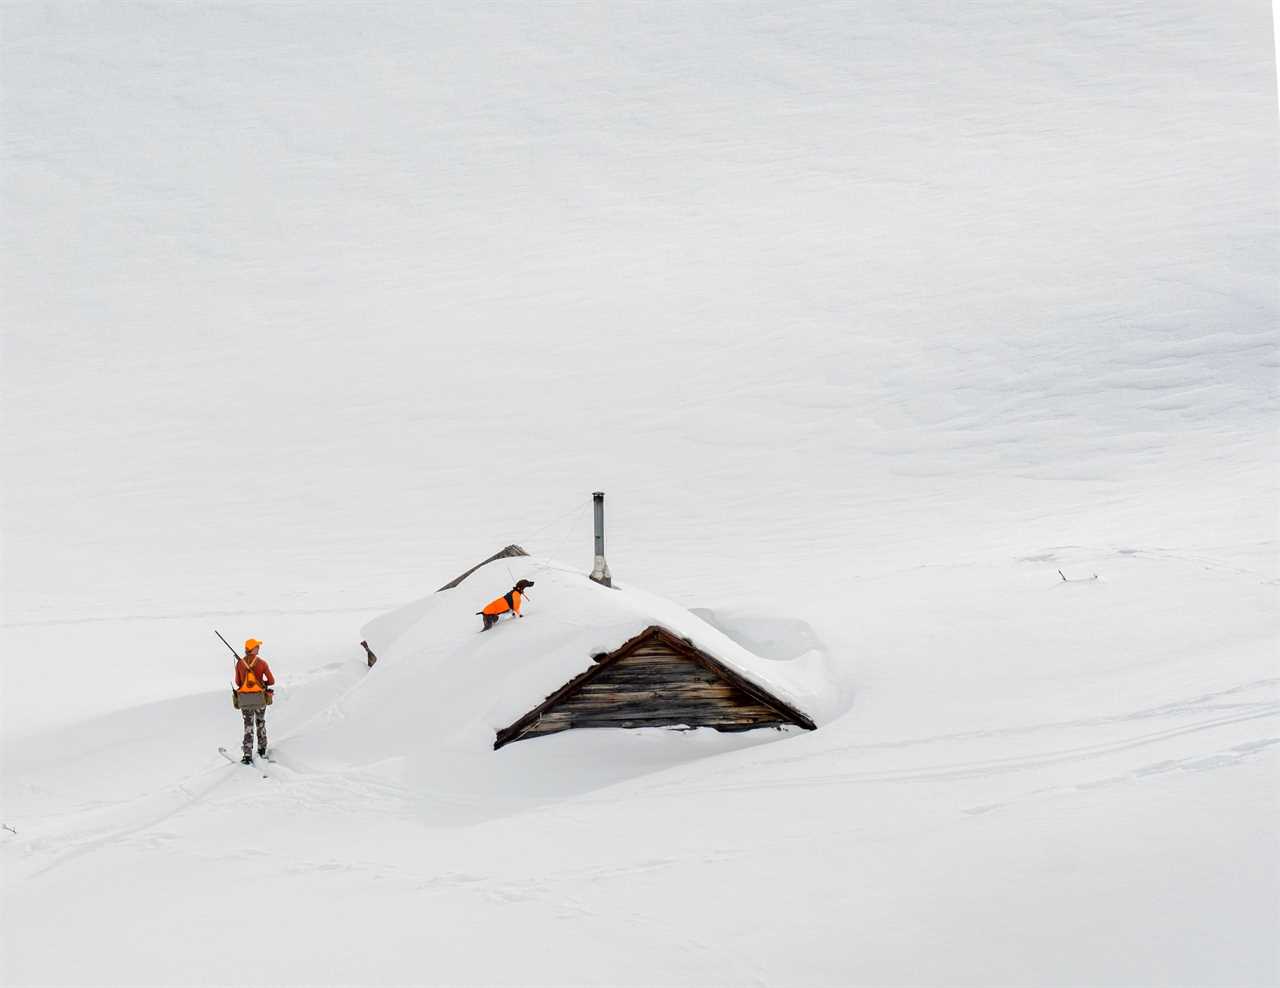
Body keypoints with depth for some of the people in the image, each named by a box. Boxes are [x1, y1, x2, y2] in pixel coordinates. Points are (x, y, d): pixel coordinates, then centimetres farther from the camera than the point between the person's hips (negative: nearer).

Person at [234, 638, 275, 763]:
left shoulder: (239, 663, -4)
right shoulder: (262, 663, -9)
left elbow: (238, 682, 3)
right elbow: (271, 681, -7)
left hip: (245, 698, 1)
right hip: (259, 698, -1)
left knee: (248, 725, 5)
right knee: (260, 723, 22)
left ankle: (248, 756, -4)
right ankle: (262, 750, 33)